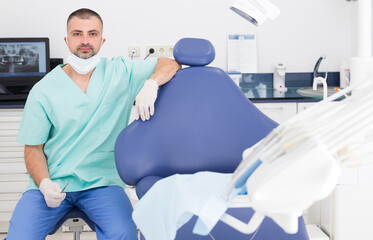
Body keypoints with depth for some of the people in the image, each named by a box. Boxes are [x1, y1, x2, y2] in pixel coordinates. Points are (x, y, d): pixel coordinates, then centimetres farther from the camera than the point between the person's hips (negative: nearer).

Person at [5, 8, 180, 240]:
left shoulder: (120, 73, 3)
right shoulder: (43, 90, 3)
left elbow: (171, 64, 0)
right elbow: (34, 147, 5)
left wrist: (150, 84, -21)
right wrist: (45, 183, -14)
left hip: (101, 183, 0)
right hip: (51, 184, 0)